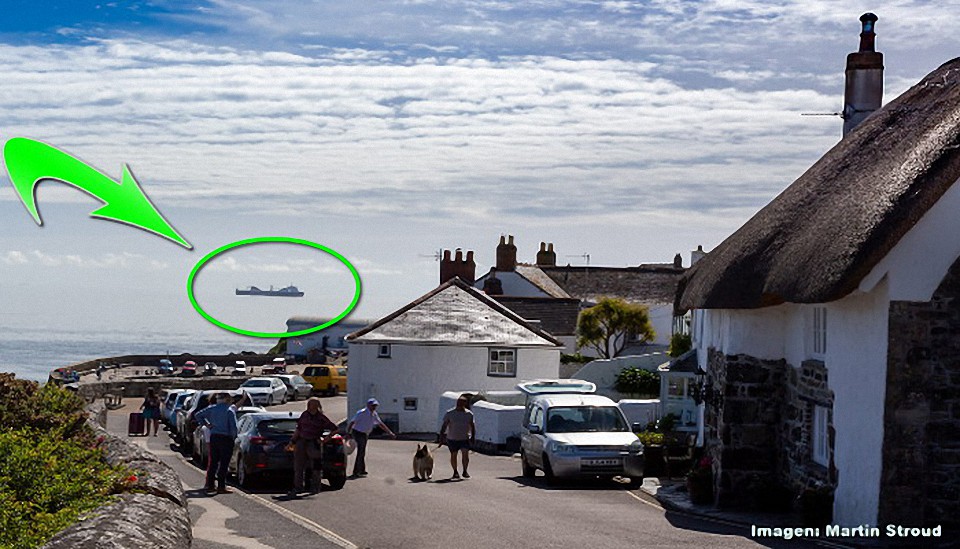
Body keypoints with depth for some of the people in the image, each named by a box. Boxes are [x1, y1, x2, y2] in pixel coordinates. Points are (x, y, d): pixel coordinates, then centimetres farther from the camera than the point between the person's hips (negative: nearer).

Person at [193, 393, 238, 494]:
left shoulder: (212, 409, 5)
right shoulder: (230, 410, -11)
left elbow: (198, 415, 9)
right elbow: (233, 427, -15)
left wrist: (206, 424, 11)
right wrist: (234, 436, 2)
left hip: (213, 437, 5)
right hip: (226, 438, -5)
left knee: (213, 462, 13)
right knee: (223, 463, -2)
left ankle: (209, 484, 15)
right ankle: (221, 487, -2)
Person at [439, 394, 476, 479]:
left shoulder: (469, 414, 1)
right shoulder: (449, 413, -1)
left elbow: (472, 426, 7)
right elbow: (444, 425, 1)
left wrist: (473, 437, -1)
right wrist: (441, 436, -6)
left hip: (465, 438, 0)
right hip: (452, 439, 0)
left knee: (465, 454, -14)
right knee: (453, 455, 6)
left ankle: (465, 471, -1)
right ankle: (455, 472, 23)